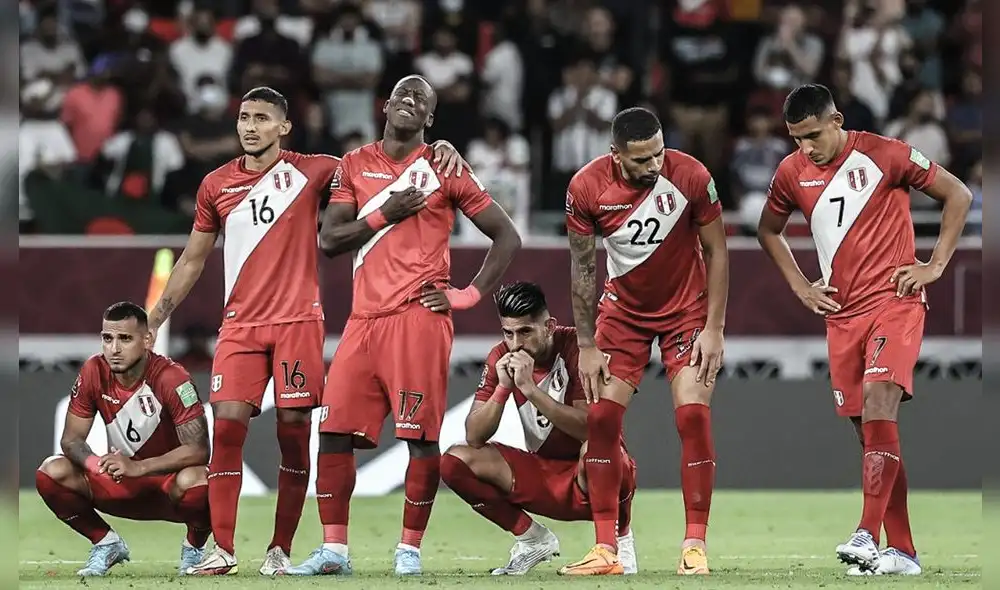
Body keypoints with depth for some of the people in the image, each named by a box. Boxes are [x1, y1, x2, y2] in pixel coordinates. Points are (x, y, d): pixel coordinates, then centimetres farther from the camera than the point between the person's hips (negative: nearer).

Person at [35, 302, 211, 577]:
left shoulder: (171, 378, -24)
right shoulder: (94, 372, -11)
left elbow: (198, 449, -28)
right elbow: (71, 439, -7)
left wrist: (137, 467, -39)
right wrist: (97, 464, -31)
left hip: (170, 484, -4)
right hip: (121, 485, 4)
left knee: (196, 480, -40)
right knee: (51, 473, -19)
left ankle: (194, 548, -5)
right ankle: (106, 543, 4)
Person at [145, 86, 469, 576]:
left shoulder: (309, 172, 0)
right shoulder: (216, 186, 9)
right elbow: (193, 260, 17)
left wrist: (436, 153, -16)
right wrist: (154, 318, 14)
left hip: (297, 321, -2)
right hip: (240, 324, 2)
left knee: (293, 431, -2)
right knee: (227, 424, -10)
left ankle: (281, 550, 6)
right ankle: (221, 550, -6)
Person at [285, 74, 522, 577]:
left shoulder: (444, 169, 4)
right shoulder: (354, 165, 14)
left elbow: (507, 237, 5)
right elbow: (329, 240, 6)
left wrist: (469, 295, -3)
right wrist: (383, 214, -7)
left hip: (419, 315, -4)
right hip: (365, 318, 4)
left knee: (421, 436, -7)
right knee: (334, 431, -2)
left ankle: (409, 548, 1)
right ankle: (333, 549, 2)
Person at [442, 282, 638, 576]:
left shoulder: (577, 348, -18)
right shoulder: (501, 358, -3)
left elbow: (591, 429, -29)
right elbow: (474, 438, -7)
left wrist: (529, 387, -32)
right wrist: (502, 387, -22)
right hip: (542, 472, 5)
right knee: (454, 462, -12)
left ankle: (620, 539, -11)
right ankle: (534, 540, 2)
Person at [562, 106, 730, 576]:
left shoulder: (690, 176, -23)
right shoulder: (587, 187, -18)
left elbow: (716, 252, -11)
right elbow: (582, 267, -6)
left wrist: (713, 328, -14)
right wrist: (587, 345, -7)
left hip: (686, 308, -2)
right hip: (624, 308, 2)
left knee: (693, 416, -14)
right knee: (601, 418, -7)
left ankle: (695, 545, -8)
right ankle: (605, 549, -2)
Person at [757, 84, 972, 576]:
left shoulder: (884, 155, -9)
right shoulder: (792, 173, 5)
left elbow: (958, 196, -1)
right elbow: (768, 231, 23)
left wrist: (935, 266, -5)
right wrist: (800, 287, 12)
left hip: (894, 301, -5)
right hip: (842, 313, 5)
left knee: (879, 402, -23)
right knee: (869, 427, 4)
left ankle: (867, 535, -30)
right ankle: (901, 551, 8)